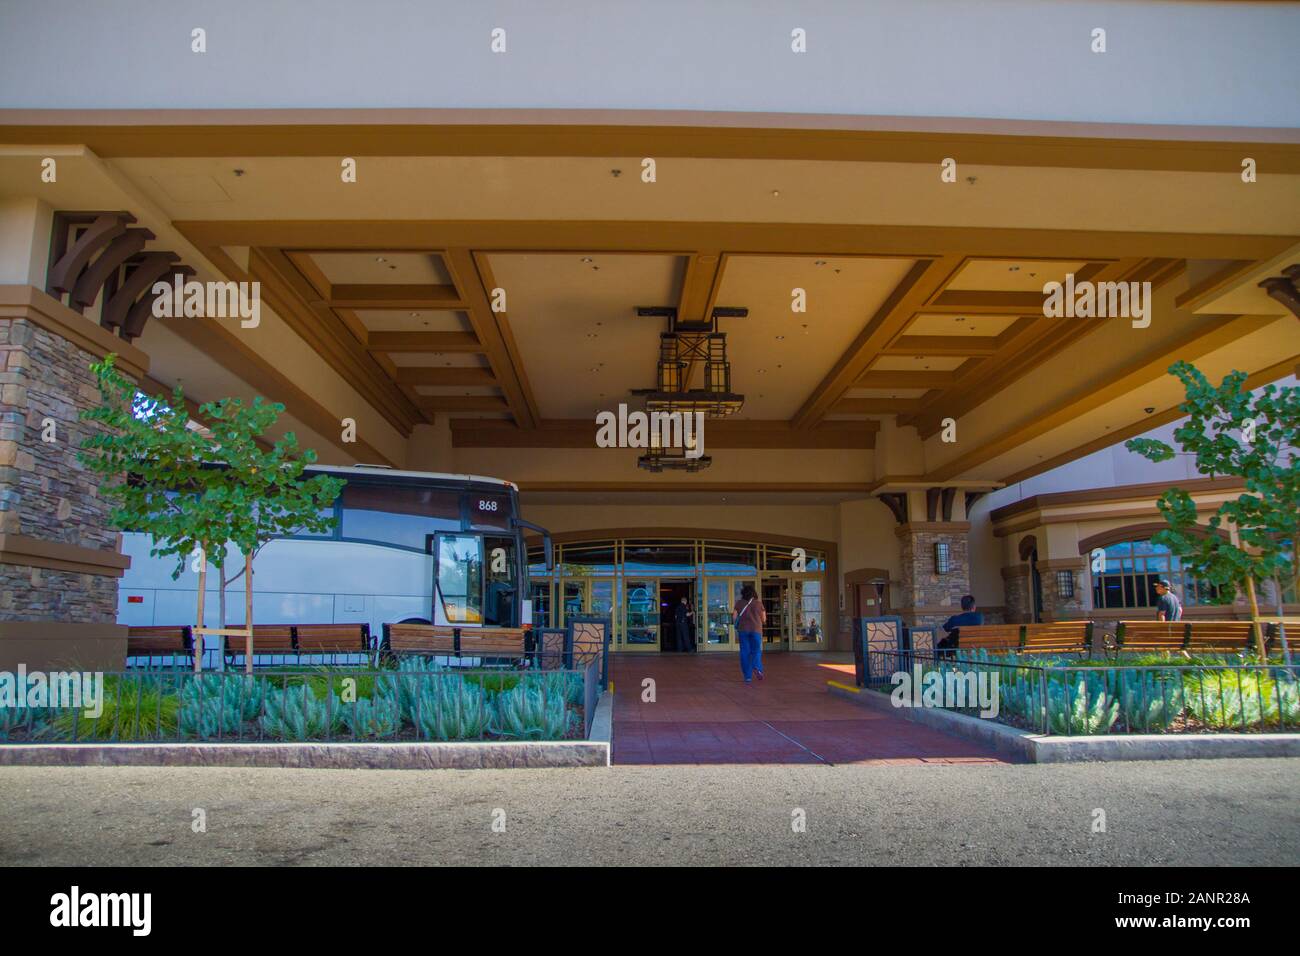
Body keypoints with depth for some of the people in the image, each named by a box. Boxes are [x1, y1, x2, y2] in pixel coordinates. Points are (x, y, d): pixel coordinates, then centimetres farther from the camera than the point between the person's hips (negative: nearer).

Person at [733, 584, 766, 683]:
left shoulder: (739, 603, 2)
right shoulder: (759, 603, 2)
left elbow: (734, 617, -3)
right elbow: (764, 619, 4)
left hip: (743, 630, 1)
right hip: (756, 630, -1)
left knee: (745, 653, 6)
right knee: (756, 651, 9)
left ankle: (748, 677, 2)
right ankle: (756, 667, -20)